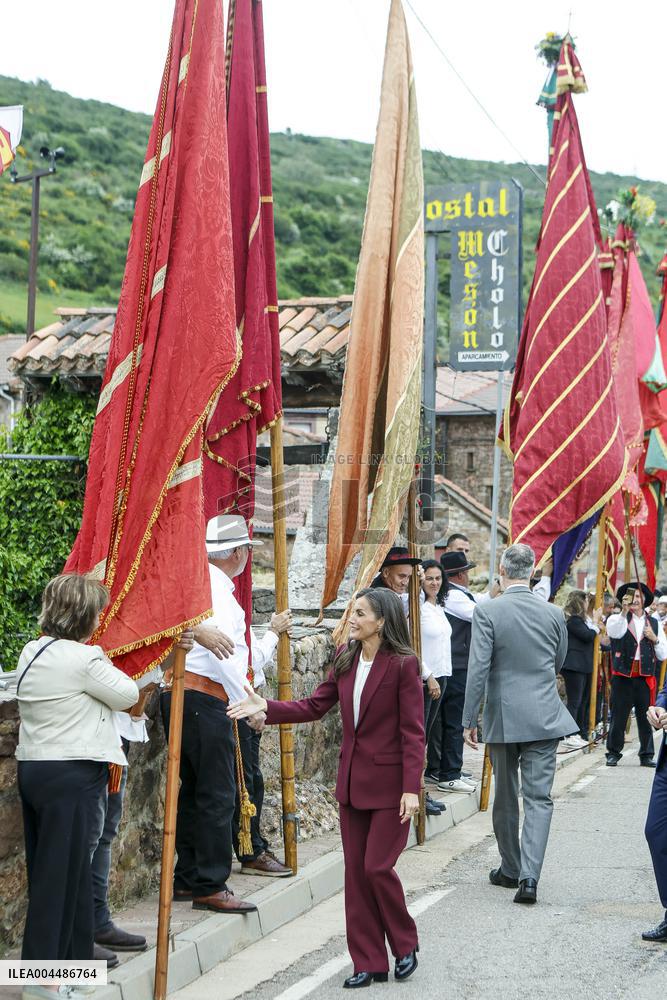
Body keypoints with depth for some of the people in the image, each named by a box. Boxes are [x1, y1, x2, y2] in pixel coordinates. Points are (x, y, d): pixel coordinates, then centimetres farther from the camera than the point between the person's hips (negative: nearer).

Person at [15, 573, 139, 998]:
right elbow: (128, 695, -4)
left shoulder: (32, 653, 10)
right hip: (72, 776, -9)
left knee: (51, 871, 14)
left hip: (33, 769, 9)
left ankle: (75, 961, 23)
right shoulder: (84, 660, -17)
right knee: (61, 874, -2)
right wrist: (103, 661, 10)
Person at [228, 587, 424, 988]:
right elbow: (315, 706, 7)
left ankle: (406, 946, 21)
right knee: (356, 871, 8)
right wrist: (267, 707, -6)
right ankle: (369, 963, 17)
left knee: (378, 867, -4)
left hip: (389, 783, -7)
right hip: (353, 780, 7)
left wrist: (411, 788, -18)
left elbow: (413, 731, -14)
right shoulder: (346, 659, 5)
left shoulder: (403, 665, -14)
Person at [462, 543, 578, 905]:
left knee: (505, 797, 14)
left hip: (502, 718, -1)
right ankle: (529, 876, -11)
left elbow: (478, 669, -13)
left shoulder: (487, 612, -10)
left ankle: (510, 869, 26)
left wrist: (468, 720, -7)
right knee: (539, 798, 1)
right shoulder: (553, 613, 0)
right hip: (544, 717, 1)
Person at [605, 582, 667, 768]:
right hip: (623, 676, -2)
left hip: (645, 676, 2)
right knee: (618, 716, 2)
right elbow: (614, 632, -21)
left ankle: (646, 755, 14)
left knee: (646, 717, 4)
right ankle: (613, 753, 12)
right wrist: (624, 611, -34)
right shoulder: (617, 619, 5)